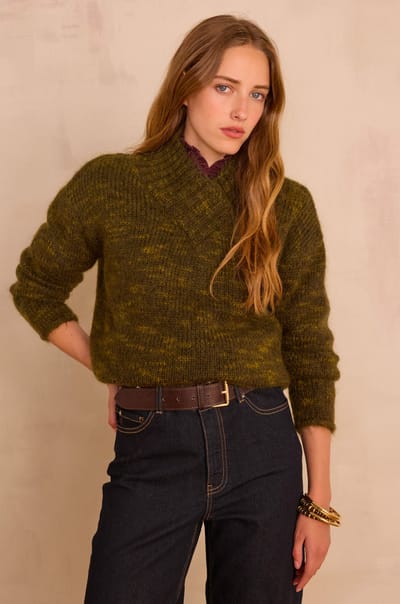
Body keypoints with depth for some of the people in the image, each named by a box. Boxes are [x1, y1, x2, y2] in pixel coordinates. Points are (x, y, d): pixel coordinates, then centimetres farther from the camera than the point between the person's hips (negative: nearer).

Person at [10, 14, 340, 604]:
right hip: (151, 450, -1)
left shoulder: (287, 206, 2)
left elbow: (310, 351, 3)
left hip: (262, 445, 1)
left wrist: (320, 502, 1)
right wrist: (114, 374, 5)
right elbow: (36, 289, 13)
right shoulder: (108, 185, -1)